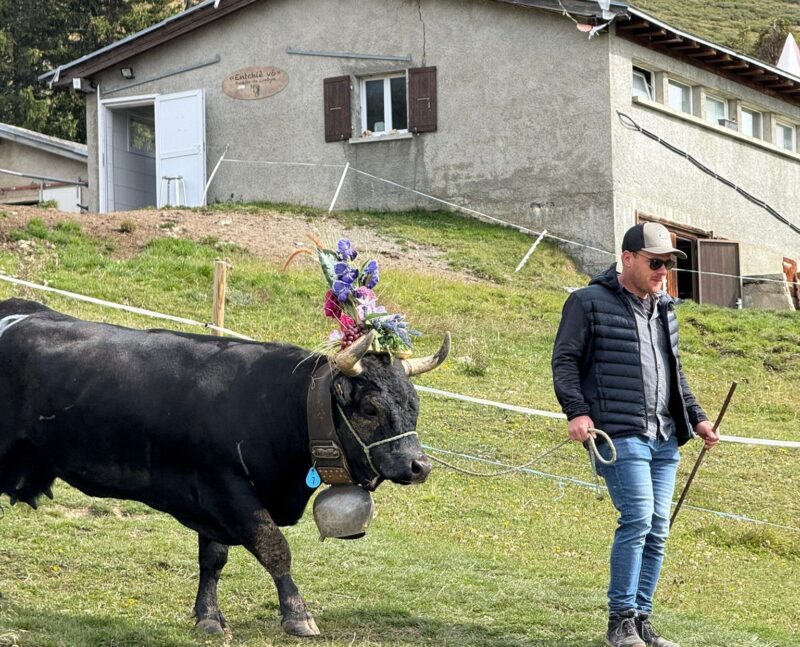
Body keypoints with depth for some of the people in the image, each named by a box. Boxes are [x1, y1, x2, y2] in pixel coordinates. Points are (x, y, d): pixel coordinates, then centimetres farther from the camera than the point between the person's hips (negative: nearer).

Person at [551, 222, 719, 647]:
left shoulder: (664, 308, 20)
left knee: (656, 530, 4)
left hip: (664, 438, 7)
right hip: (620, 434, -7)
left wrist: (696, 418, 22)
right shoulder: (589, 303, -1)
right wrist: (577, 412, -16)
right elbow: (565, 361, -4)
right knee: (637, 519, -17)